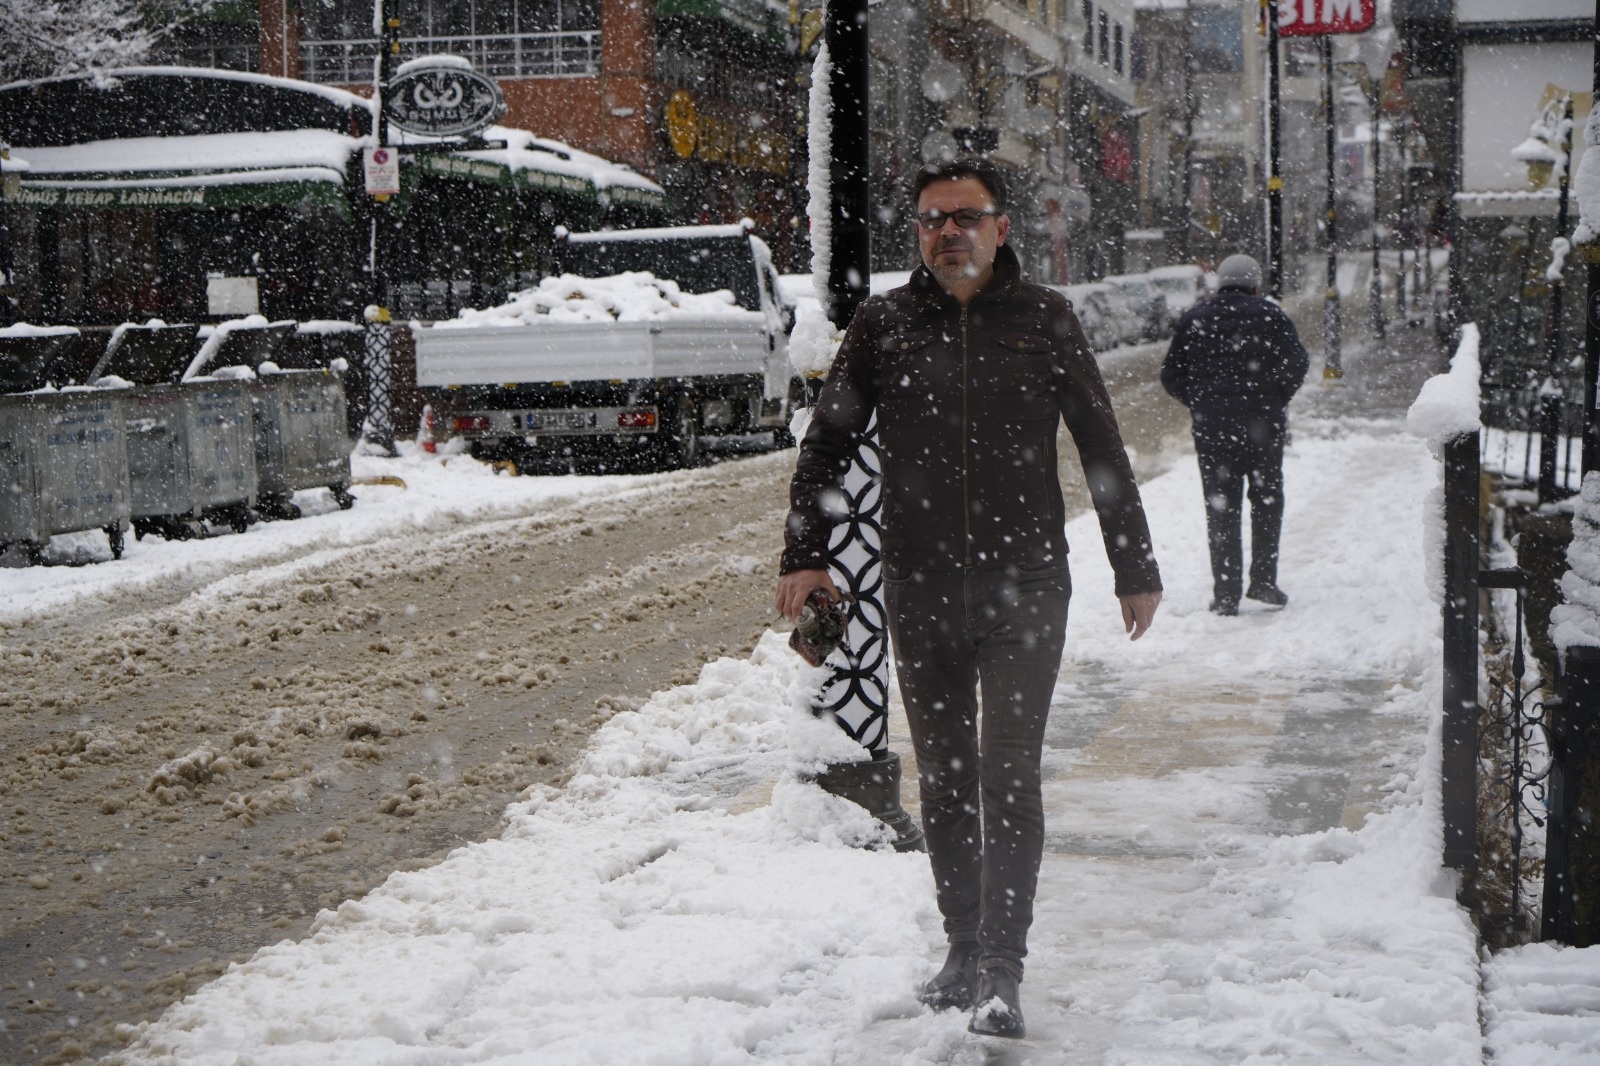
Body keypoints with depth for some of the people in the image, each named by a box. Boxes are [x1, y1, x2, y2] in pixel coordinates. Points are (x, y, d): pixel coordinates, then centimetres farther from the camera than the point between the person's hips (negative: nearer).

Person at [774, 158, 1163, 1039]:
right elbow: (826, 442, 11)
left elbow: (1101, 448, 8)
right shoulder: (883, 324, 5)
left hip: (1025, 585, -2)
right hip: (919, 588, 2)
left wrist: (1135, 568, 9)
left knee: (1009, 775, -10)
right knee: (942, 779, 10)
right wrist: (804, 553, 2)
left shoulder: (1045, 320, 3)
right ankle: (964, 951, 23)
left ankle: (1002, 970, -7)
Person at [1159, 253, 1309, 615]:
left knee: (1221, 510, 6)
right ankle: (1263, 581, 4)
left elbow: (1171, 375, 6)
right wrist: (1276, 401, 3)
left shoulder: (1195, 319, 8)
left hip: (1211, 428, 2)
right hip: (1263, 424, -2)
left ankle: (1226, 594, 2)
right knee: (1266, 501, 12)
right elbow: (1297, 362, -8)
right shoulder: (1269, 315, 1)